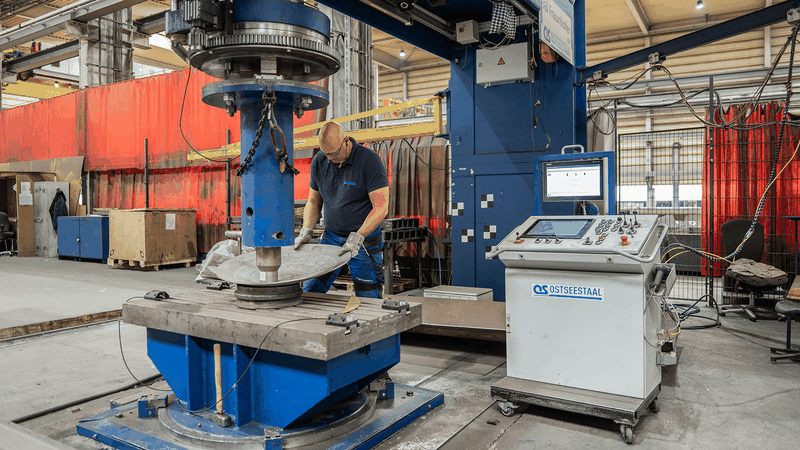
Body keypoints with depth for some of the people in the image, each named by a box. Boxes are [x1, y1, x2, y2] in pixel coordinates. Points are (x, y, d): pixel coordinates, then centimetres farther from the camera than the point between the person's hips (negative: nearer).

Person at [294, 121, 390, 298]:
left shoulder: (370, 161, -16)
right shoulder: (319, 161, 1)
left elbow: (381, 208, -19)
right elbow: (314, 202, 12)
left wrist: (357, 237, -26)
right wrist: (306, 231, -4)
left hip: (364, 240, -4)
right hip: (330, 237, 5)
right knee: (309, 291, 2)